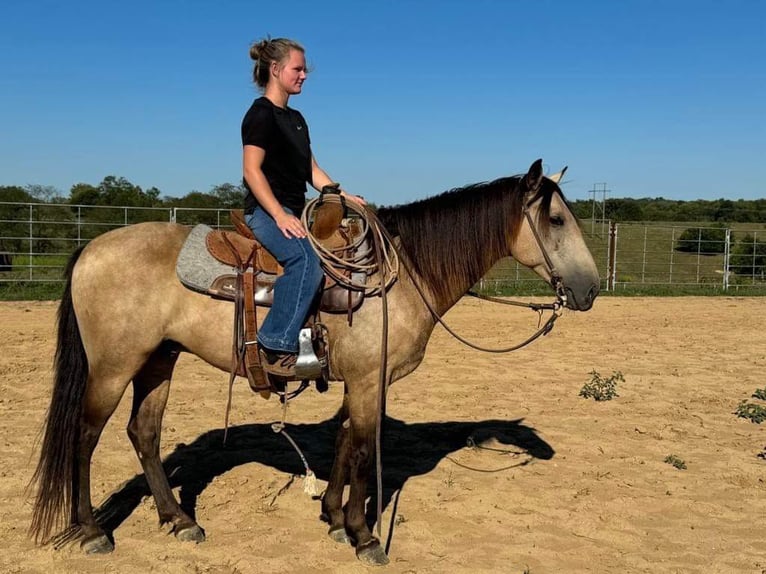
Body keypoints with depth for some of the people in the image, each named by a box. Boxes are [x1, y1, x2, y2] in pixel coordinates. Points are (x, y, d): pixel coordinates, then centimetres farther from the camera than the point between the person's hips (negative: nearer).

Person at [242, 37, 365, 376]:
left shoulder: (296, 119, 21)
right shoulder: (261, 114, -7)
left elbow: (311, 170, 22)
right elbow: (252, 171, -15)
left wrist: (345, 197, 9)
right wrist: (279, 215, -24)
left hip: (295, 212, 10)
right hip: (267, 211, -10)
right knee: (306, 258, -34)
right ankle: (276, 346, -30)